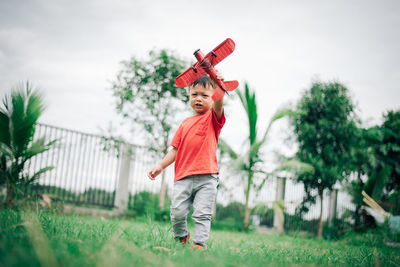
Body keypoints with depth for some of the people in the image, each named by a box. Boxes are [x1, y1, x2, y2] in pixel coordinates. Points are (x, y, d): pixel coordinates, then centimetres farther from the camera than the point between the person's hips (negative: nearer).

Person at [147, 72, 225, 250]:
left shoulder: (213, 119, 6)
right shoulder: (185, 123, 20)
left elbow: (218, 105, -18)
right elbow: (176, 149, 22)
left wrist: (218, 86, -38)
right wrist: (161, 165, 12)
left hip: (207, 177, -3)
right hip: (183, 176, 4)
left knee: (202, 214, -7)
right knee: (177, 211, -2)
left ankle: (199, 244, -2)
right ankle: (181, 237, 22)